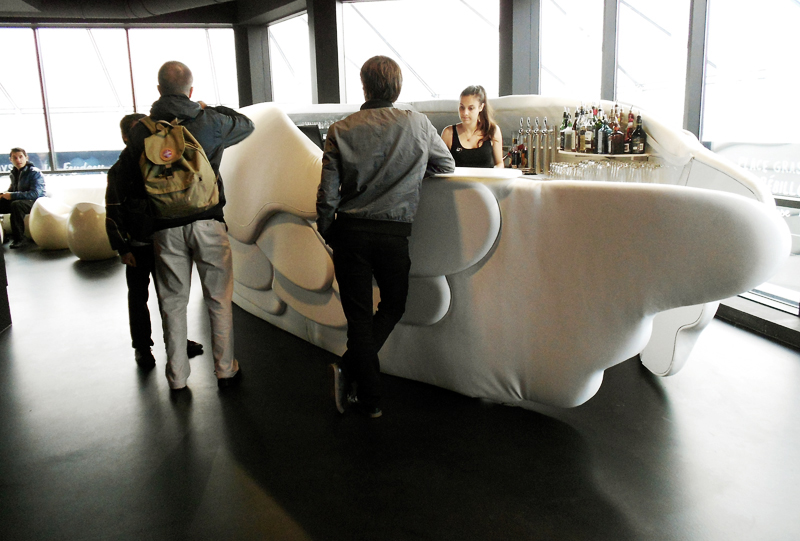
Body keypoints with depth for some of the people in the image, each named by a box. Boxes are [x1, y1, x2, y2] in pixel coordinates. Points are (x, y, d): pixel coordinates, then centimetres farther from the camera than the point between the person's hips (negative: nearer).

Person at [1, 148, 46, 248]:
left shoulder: (35, 173, -11)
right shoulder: (14, 173, 11)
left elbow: (35, 194, -22)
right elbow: (12, 189, 26)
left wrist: (12, 195, -21)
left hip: (37, 202, -8)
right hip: (20, 201, 8)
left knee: (16, 204, -36)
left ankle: (19, 238, -31)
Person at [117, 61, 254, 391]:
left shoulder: (143, 129, -1)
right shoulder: (209, 121, -3)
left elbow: (126, 174, 5)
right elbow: (247, 125, 15)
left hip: (165, 228, 2)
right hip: (207, 223, -1)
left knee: (172, 302, 12)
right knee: (219, 299, 10)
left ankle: (177, 376, 21)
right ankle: (225, 370, 17)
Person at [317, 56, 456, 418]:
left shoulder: (341, 131, -4)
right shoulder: (418, 125, -3)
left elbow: (327, 193, -5)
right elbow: (447, 166, 12)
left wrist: (326, 232, 10)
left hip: (350, 232, 1)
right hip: (395, 234, 0)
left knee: (359, 314, 9)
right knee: (393, 305, 21)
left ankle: (369, 400, 15)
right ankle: (350, 369, 10)